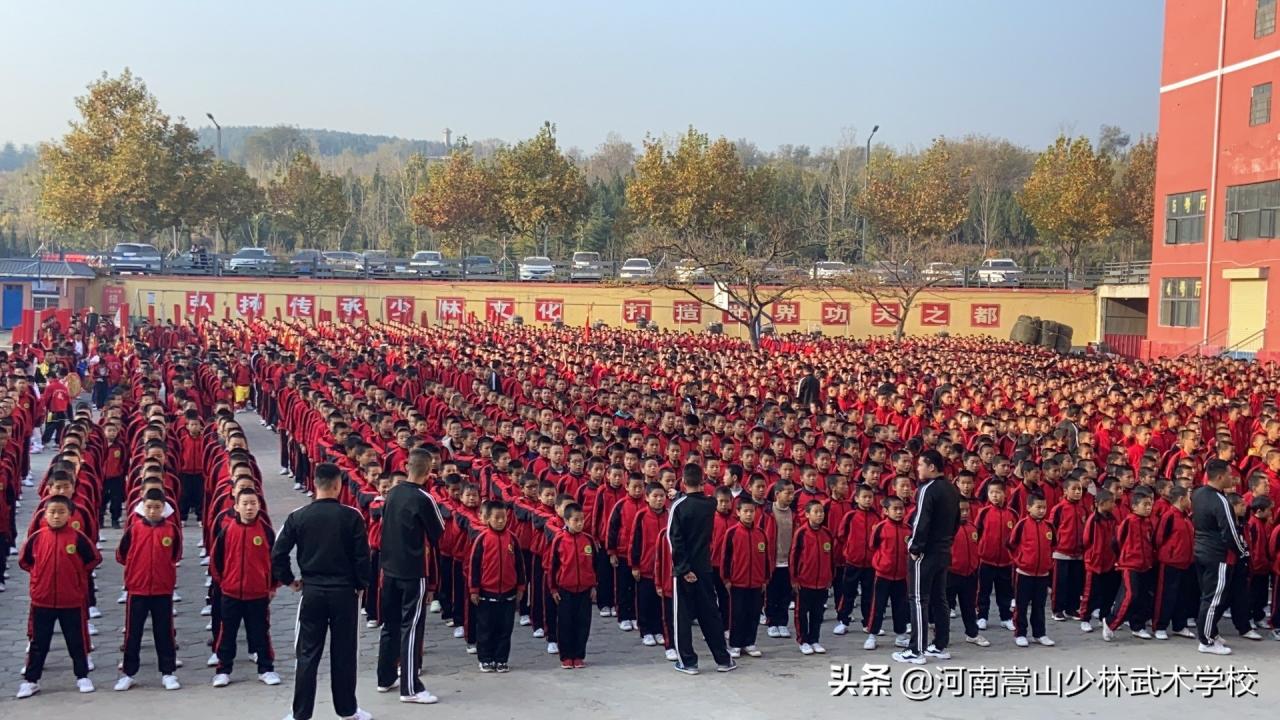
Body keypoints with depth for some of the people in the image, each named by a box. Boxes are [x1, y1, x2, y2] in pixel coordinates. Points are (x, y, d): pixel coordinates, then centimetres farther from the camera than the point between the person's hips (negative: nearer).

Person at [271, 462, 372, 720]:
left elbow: (278, 552, -4)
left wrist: (288, 579, 11)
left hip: (311, 592, 1)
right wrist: (360, 585, 7)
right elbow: (362, 555, -7)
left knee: (308, 654, 7)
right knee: (344, 653, 9)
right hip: (344, 592, -1)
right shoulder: (351, 516, -8)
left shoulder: (297, 517, -4)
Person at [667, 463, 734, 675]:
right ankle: (723, 659, 17)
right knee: (710, 613, 13)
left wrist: (683, 568, -14)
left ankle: (688, 661, 6)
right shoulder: (710, 504, 1)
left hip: (684, 569, -4)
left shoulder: (678, 505, -12)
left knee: (683, 615, 5)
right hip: (704, 567, 4)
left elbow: (675, 539, -17)